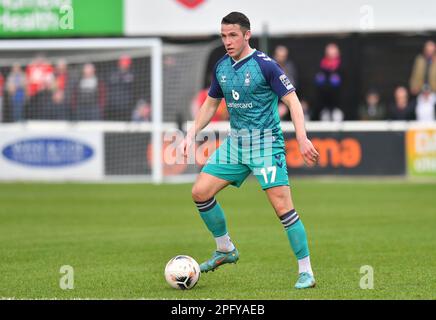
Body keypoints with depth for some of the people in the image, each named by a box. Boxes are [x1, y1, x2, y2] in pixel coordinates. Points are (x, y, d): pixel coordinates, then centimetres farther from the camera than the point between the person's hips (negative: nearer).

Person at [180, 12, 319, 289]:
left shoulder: (265, 65, -13)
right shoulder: (221, 67, 7)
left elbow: (292, 101, -14)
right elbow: (211, 103, 21)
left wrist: (303, 138, -24)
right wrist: (192, 134, 12)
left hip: (266, 143, -7)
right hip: (235, 142, 7)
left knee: (282, 206, -14)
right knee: (200, 192, 0)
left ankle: (306, 272, -7)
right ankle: (226, 250, 19)